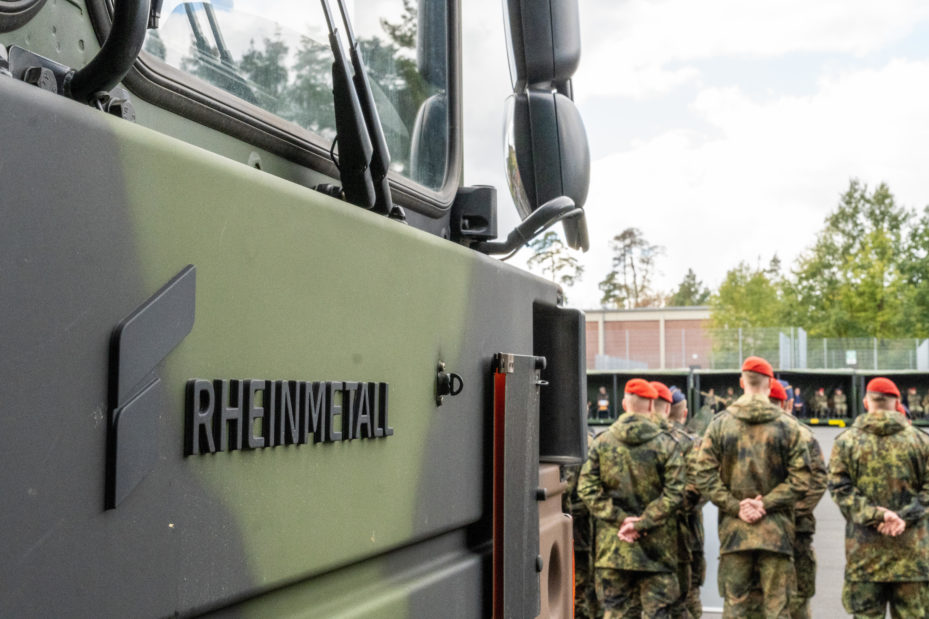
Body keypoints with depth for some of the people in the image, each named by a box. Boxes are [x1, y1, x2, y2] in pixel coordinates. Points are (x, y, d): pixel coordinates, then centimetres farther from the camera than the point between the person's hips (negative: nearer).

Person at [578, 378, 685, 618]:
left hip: (612, 545, 2)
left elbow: (587, 489, -4)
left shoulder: (601, 442, 1)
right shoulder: (666, 443, -4)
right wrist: (642, 523, -11)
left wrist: (619, 518, -6)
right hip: (657, 544, -2)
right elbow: (674, 493, -11)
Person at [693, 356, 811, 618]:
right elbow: (800, 479, -6)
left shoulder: (720, 423, 0)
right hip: (776, 530, -1)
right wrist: (767, 503, -7)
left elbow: (704, 474, -4)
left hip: (733, 528, 1)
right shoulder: (787, 426, -2)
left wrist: (735, 506, -5)